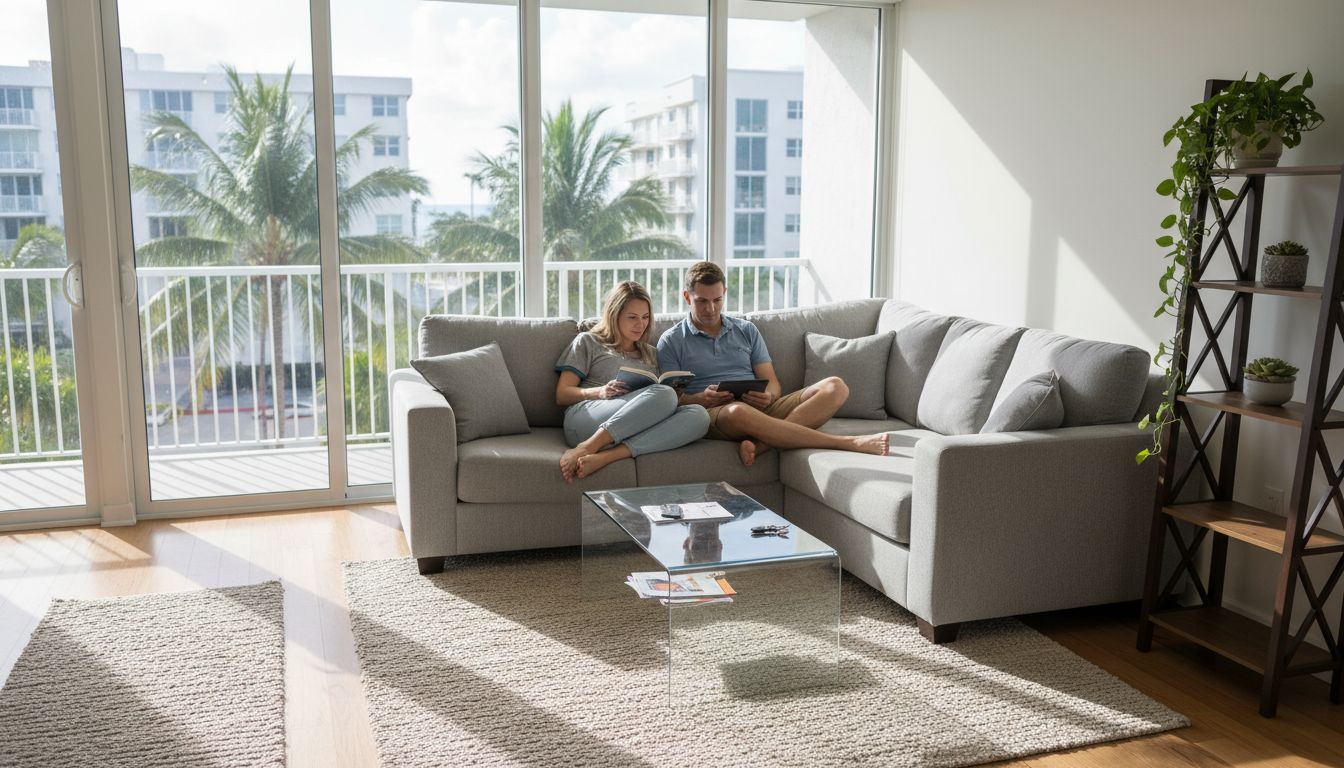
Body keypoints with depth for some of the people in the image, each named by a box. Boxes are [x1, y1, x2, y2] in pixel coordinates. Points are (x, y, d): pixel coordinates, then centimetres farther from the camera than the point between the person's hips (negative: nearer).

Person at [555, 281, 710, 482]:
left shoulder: (651, 353, 33)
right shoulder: (588, 342, 20)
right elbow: (561, 396, 11)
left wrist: (677, 393, 0)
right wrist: (600, 392, -9)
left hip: (634, 428, 4)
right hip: (585, 419, -4)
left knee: (698, 415, -27)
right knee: (665, 394, -31)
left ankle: (605, 456, -40)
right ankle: (585, 449, -38)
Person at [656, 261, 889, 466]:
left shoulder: (746, 331, 21)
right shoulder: (671, 341, 10)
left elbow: (772, 382, 15)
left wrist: (768, 396, -9)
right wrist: (702, 398, -19)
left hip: (762, 409, 5)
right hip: (713, 415, -4)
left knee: (834, 387, -15)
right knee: (738, 411, -42)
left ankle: (761, 443, -37)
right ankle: (849, 443, -37)